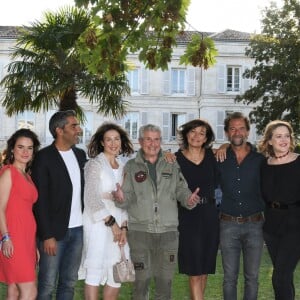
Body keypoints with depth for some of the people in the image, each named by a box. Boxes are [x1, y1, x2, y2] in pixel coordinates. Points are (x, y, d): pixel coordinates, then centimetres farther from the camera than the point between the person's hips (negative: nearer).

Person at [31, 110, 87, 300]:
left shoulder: (80, 154, 10)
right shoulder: (44, 157, -9)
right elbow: (40, 200, -11)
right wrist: (47, 235, -14)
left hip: (78, 229, 6)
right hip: (54, 231, -6)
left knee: (69, 282, 12)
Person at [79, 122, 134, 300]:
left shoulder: (122, 167, 13)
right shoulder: (95, 164, -5)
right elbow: (91, 199, -12)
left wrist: (124, 227, 1)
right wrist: (111, 223, -14)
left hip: (118, 224, 6)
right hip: (98, 224, -6)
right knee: (95, 271, -3)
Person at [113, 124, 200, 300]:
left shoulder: (172, 166, 9)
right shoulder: (131, 167, 6)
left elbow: (181, 189, 5)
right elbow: (128, 196, 0)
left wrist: (188, 199, -16)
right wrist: (121, 198, -22)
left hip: (168, 232, 1)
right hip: (140, 232, -1)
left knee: (165, 281, 8)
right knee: (141, 280, 4)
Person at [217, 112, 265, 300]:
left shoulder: (259, 159, 2)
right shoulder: (219, 159, 2)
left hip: (254, 224, 0)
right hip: (228, 224, 0)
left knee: (252, 277, 9)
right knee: (230, 277, 7)